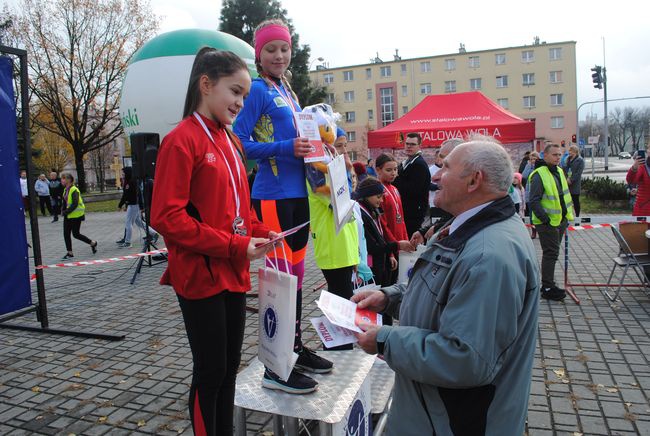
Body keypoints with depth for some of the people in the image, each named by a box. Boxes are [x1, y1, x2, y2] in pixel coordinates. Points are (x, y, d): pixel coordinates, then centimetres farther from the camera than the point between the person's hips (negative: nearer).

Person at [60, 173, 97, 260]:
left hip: (76, 215, -8)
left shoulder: (74, 190, -18)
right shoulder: (65, 190, 10)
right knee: (66, 234, 6)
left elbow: (75, 204, -23)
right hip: (68, 216, 8)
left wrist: (65, 212, -21)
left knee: (76, 234, -2)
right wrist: (63, 210, 3)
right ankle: (70, 253, 14)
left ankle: (93, 243, 18)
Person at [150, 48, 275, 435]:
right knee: (211, 370, 5)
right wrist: (234, 246, -20)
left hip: (234, 273, 8)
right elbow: (167, 217, -18)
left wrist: (259, 233, 1)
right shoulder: (182, 140, -12)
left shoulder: (231, 142, 11)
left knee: (230, 364, 17)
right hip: (201, 275, -7)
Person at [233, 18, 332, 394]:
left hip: (298, 193, 8)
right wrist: (285, 148, -21)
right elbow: (240, 141, -12)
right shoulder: (258, 90, -6)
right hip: (273, 196, -8)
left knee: (296, 274, 15)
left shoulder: (288, 91, 17)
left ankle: (296, 348, 30)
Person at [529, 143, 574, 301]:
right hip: (547, 223, -9)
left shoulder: (559, 171, 11)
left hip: (561, 220, 9)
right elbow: (534, 201, -21)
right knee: (551, 253, -5)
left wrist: (567, 216, 16)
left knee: (552, 253, 17)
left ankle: (548, 283, 29)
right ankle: (548, 288, 4)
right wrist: (545, 219, -25)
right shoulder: (539, 175, -17)